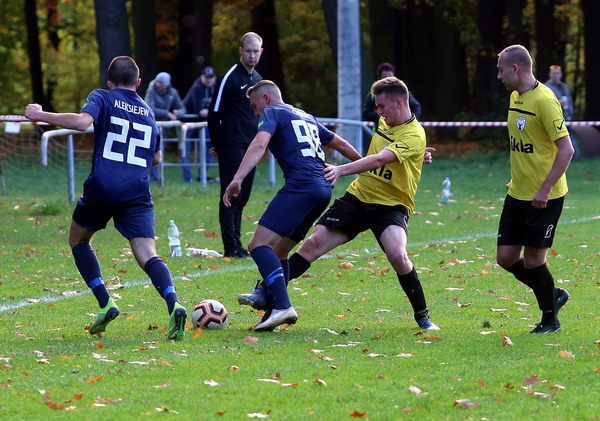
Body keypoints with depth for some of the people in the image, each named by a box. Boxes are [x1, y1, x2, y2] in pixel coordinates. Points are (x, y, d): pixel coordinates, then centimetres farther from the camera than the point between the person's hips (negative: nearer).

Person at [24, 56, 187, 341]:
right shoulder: (148, 112, 21)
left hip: (102, 187, -3)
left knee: (78, 240, 22)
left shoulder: (102, 98, 6)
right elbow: (156, 158, 31)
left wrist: (41, 116, -7)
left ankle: (105, 304, 8)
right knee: (147, 254, -5)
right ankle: (173, 304, -33)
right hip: (137, 193, 3)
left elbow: (82, 121, -15)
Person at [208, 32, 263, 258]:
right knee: (231, 196, -7)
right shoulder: (230, 78, -9)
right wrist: (217, 144, -6)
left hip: (250, 146, 8)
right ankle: (231, 248, -8)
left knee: (242, 197, 10)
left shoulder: (258, 79, 15)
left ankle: (236, 245, 15)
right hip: (231, 146, -8)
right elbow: (214, 113, -8)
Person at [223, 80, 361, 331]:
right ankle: (276, 311, 8)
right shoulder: (307, 118, 30)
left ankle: (282, 306, -30)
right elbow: (340, 144, 40)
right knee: (278, 251, 15)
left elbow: (259, 144, -13)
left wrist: (237, 179, -25)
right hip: (323, 187, 9)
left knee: (260, 244, -15)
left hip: (301, 185, -9)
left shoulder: (273, 113, 7)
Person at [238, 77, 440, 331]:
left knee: (397, 255, -30)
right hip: (358, 195, 6)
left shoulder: (414, 136, -16)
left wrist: (341, 170, -38)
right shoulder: (385, 123, 9)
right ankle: (264, 293, -6)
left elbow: (379, 160, -30)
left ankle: (422, 316, -9)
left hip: (391, 205, -6)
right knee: (314, 244, -8)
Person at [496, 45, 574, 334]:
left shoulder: (544, 100, -18)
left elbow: (566, 149, -20)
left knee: (533, 260, -3)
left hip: (544, 198, -8)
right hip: (517, 194, 8)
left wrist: (545, 189, -23)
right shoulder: (515, 97, 10)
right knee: (506, 257, 5)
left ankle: (550, 320, 16)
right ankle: (554, 296, 26)